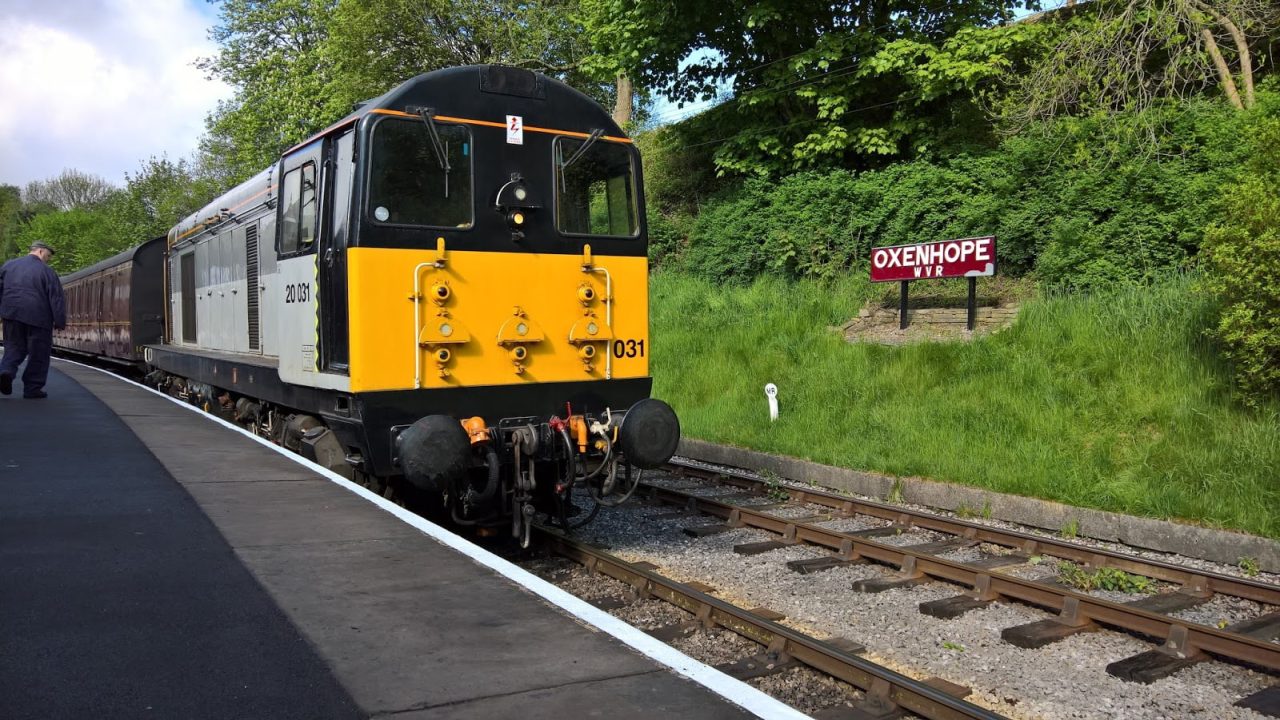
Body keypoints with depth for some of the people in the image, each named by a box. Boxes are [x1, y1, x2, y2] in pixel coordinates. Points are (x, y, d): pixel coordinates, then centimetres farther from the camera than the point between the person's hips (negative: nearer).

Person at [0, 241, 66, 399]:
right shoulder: (47, 271, -4)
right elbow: (57, 299, -7)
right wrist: (60, 322, -3)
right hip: (38, 318, -4)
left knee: (14, 347, 16)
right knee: (38, 354, 6)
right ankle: (32, 388, 7)